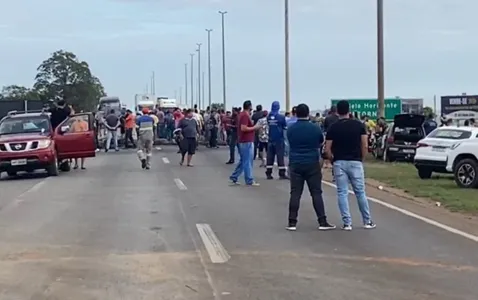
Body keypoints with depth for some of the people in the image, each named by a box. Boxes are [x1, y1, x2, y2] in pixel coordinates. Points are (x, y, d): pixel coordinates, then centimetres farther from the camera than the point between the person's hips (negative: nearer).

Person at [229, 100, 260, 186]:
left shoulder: (241, 114, 14)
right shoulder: (245, 116, -17)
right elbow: (243, 128, -25)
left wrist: (252, 125, 18)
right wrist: (254, 127, -15)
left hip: (242, 141, 10)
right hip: (247, 141, -10)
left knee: (242, 161, 16)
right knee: (248, 162, -4)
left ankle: (233, 177, 18)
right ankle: (249, 181, 0)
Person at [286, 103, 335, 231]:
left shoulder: (290, 129, 0)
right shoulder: (315, 128, -4)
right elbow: (321, 142, 14)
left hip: (295, 164, 1)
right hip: (312, 164, -1)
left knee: (295, 193, 3)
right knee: (316, 193, 1)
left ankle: (292, 222, 2)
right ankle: (322, 222, 0)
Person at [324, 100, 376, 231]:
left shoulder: (333, 127, -2)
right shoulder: (359, 125, -1)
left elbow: (327, 150, -3)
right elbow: (365, 146, -3)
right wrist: (362, 159, 11)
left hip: (339, 163, 0)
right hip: (355, 162, 1)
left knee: (342, 193, 4)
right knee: (360, 192, 10)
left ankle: (347, 223, 2)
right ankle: (367, 221, 16)